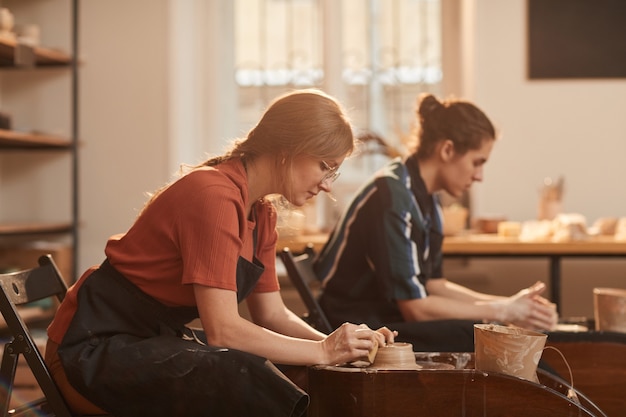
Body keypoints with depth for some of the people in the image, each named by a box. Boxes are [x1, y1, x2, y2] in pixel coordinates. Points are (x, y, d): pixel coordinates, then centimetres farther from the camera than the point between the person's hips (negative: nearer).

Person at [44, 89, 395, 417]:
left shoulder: (261, 214, 7)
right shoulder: (214, 195, -23)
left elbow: (272, 314, 8)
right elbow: (221, 329, -27)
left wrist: (336, 342, -8)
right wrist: (323, 351, -22)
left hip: (160, 340, 9)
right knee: (245, 377, -32)